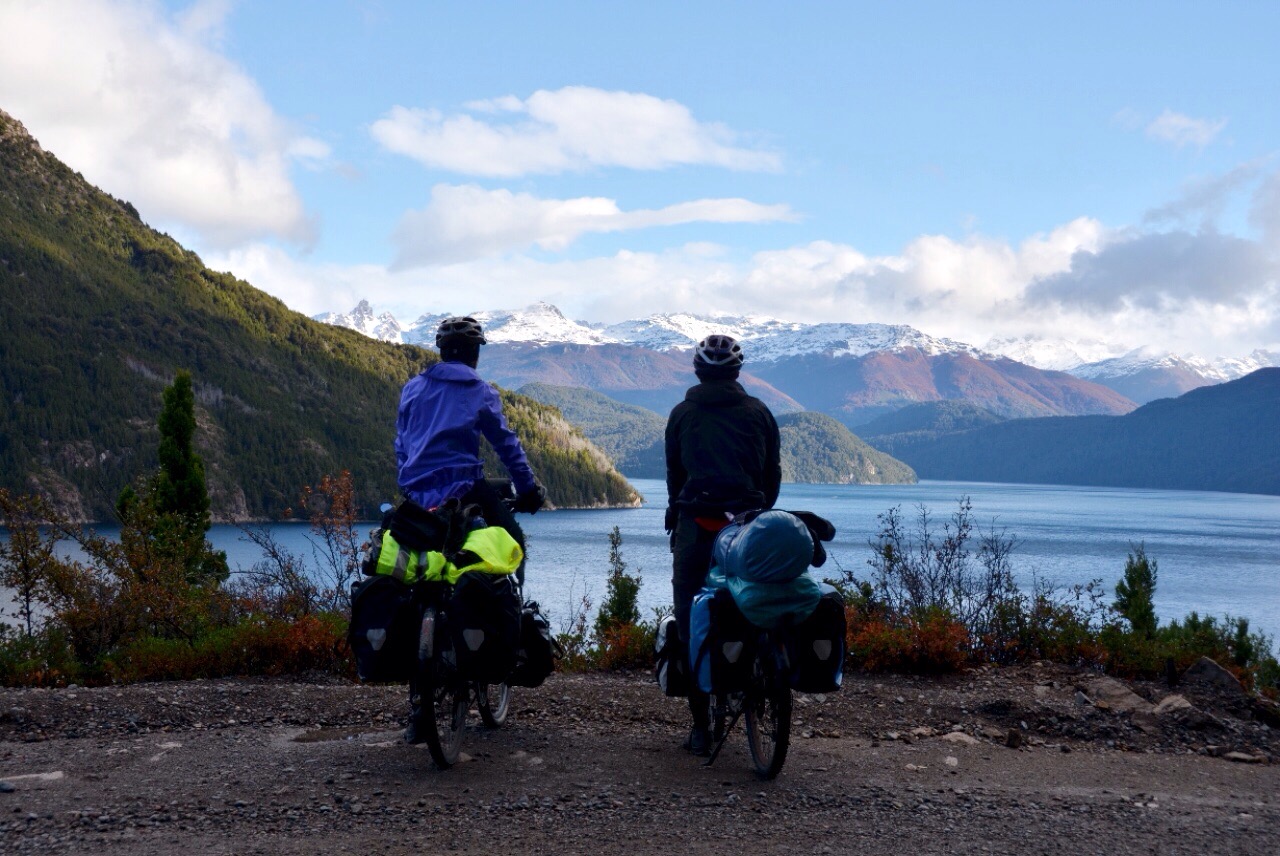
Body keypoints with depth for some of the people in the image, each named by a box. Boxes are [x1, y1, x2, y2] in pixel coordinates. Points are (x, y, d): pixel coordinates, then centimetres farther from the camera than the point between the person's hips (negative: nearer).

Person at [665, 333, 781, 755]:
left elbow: (673, 473, 12)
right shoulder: (758, 413, 8)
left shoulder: (682, 414, 7)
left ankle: (701, 724, 2)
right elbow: (773, 475, 10)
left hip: (695, 526, -1)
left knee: (690, 620, 4)